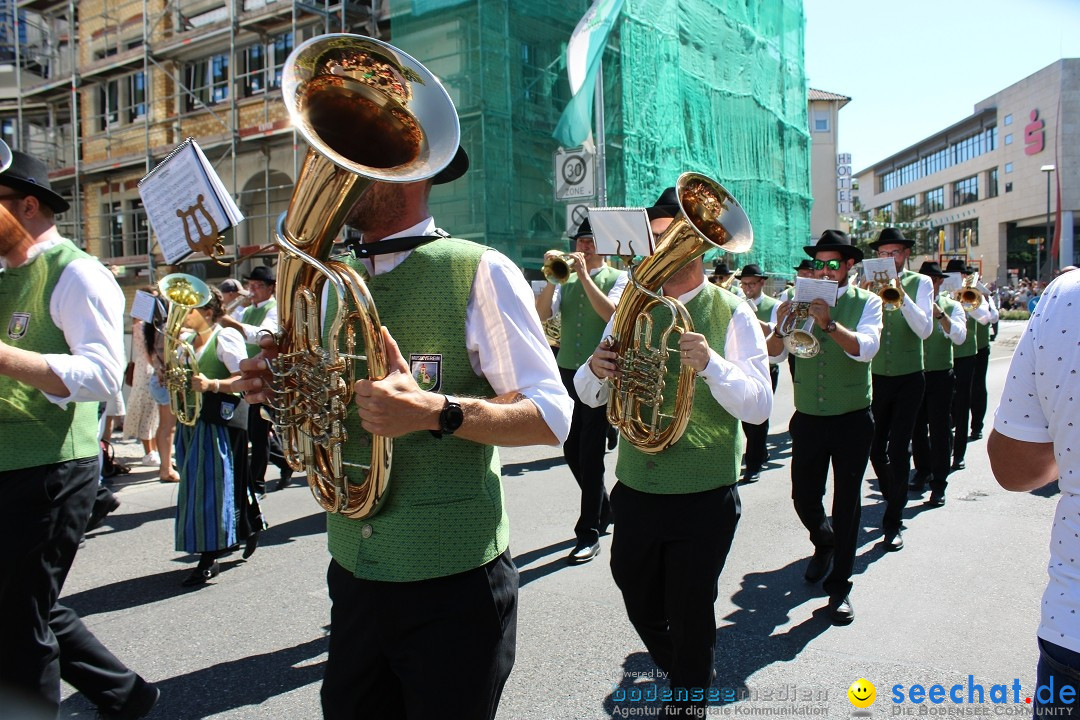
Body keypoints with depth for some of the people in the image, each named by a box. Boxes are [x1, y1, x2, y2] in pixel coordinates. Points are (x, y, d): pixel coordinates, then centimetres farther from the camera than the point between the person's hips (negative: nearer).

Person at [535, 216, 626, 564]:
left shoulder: (618, 278, 0)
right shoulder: (566, 278, 12)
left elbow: (611, 312, -19)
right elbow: (541, 313, -3)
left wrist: (584, 275, -20)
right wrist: (553, 277, -14)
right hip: (568, 372, 6)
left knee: (590, 453, -6)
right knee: (571, 451, 14)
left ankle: (589, 534, 3)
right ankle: (604, 510, 35)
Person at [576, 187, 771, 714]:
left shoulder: (732, 313, -7)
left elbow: (760, 405, -13)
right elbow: (590, 395, 6)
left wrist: (711, 364, -30)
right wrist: (596, 370, -17)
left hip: (704, 498, -4)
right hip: (635, 489, 4)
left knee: (690, 619, 8)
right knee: (641, 609, 19)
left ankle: (689, 700, 35)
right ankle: (679, 674, 49)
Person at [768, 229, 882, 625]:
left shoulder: (867, 303, -1)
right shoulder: (800, 300, 4)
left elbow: (866, 348, -19)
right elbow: (772, 352, -5)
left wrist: (829, 323, -34)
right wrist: (780, 329, -26)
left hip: (852, 420, -2)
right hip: (808, 418, 2)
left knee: (847, 500, 1)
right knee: (804, 497, 7)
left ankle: (839, 585, 15)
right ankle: (824, 543, 40)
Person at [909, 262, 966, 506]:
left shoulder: (951, 306, 1)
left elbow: (959, 337, -16)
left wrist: (939, 313, -26)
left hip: (940, 375, -3)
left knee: (939, 429, -4)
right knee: (917, 427, 13)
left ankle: (939, 484, 1)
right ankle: (922, 471, 31)